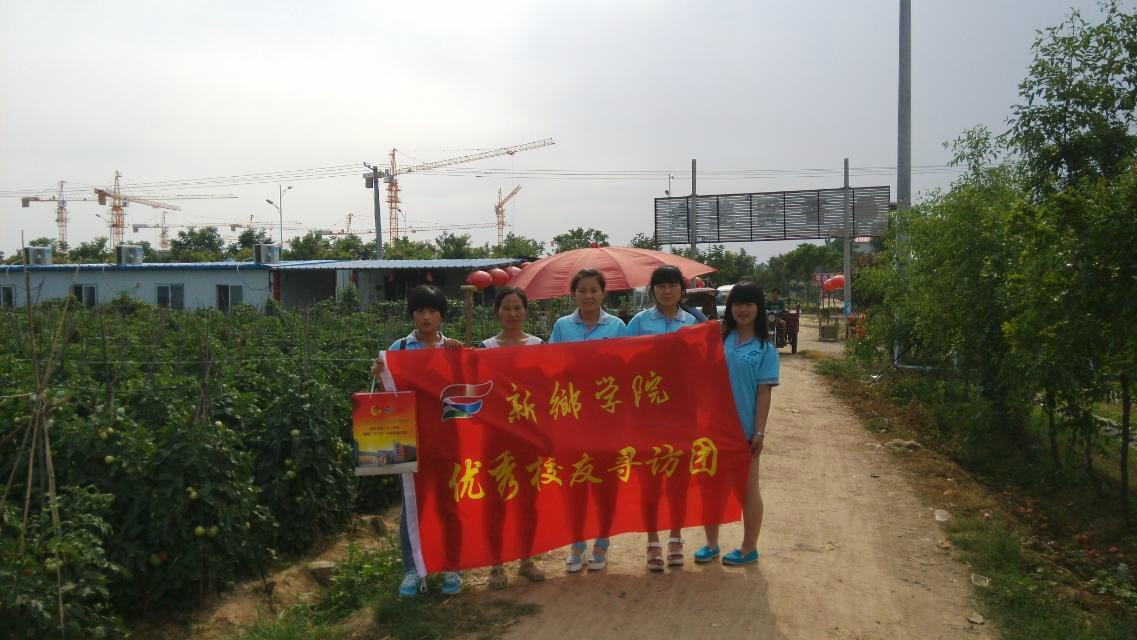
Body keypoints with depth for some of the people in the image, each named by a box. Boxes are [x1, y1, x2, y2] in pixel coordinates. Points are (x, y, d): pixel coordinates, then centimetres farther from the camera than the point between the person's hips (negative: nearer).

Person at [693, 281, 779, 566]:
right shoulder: (719, 340, 3)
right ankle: (711, 543, 27)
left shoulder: (765, 349, -4)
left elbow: (763, 393, -6)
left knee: (747, 488, 10)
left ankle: (749, 548, 23)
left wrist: (759, 431, -9)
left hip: (744, 428, -3)